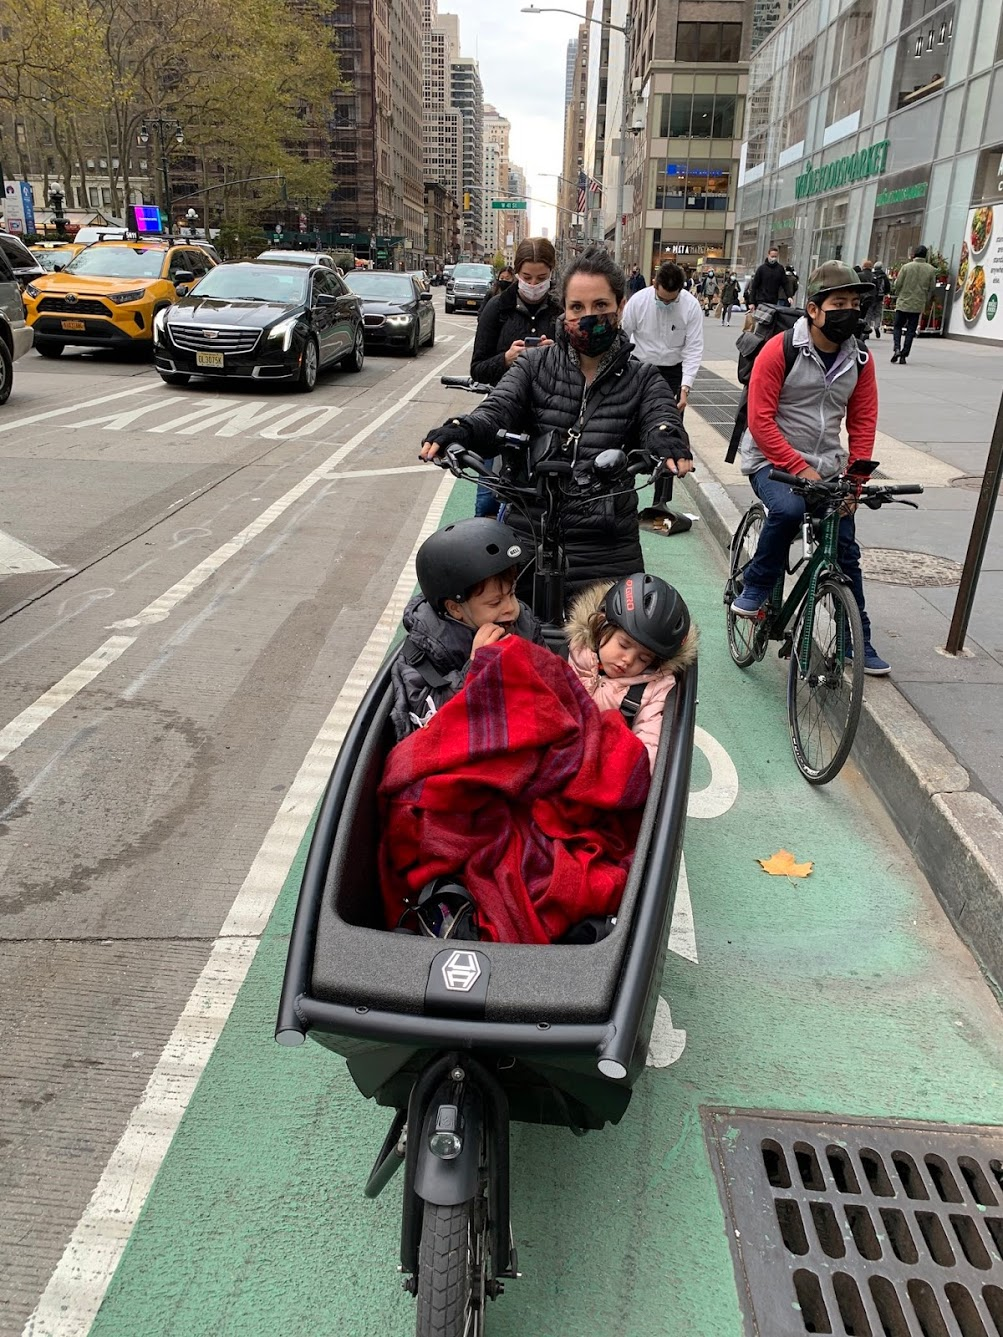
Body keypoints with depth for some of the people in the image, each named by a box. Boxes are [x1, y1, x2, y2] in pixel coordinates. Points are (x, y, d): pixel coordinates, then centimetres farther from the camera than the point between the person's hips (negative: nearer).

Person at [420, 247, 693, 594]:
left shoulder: (642, 380, 6)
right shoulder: (534, 365, 5)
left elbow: (662, 419, -12)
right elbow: (494, 412, -10)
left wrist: (666, 439, -37)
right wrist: (458, 430, -33)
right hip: (528, 540, 0)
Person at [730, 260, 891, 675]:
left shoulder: (860, 360, 2)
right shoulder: (780, 350, -13)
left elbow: (863, 423, 6)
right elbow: (760, 420, -17)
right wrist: (799, 469, -23)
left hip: (827, 467, 5)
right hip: (773, 460, -5)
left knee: (846, 553, 5)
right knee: (788, 508, -37)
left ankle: (858, 641, 20)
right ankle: (755, 589, -12)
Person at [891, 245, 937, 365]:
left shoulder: (906, 267, -6)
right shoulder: (931, 270, 0)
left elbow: (898, 284, -3)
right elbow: (931, 289, 3)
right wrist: (925, 303, 15)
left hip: (903, 302, -1)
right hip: (918, 305, 1)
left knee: (897, 327, 11)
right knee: (911, 330, 5)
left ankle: (897, 348, -11)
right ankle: (903, 355, 2)